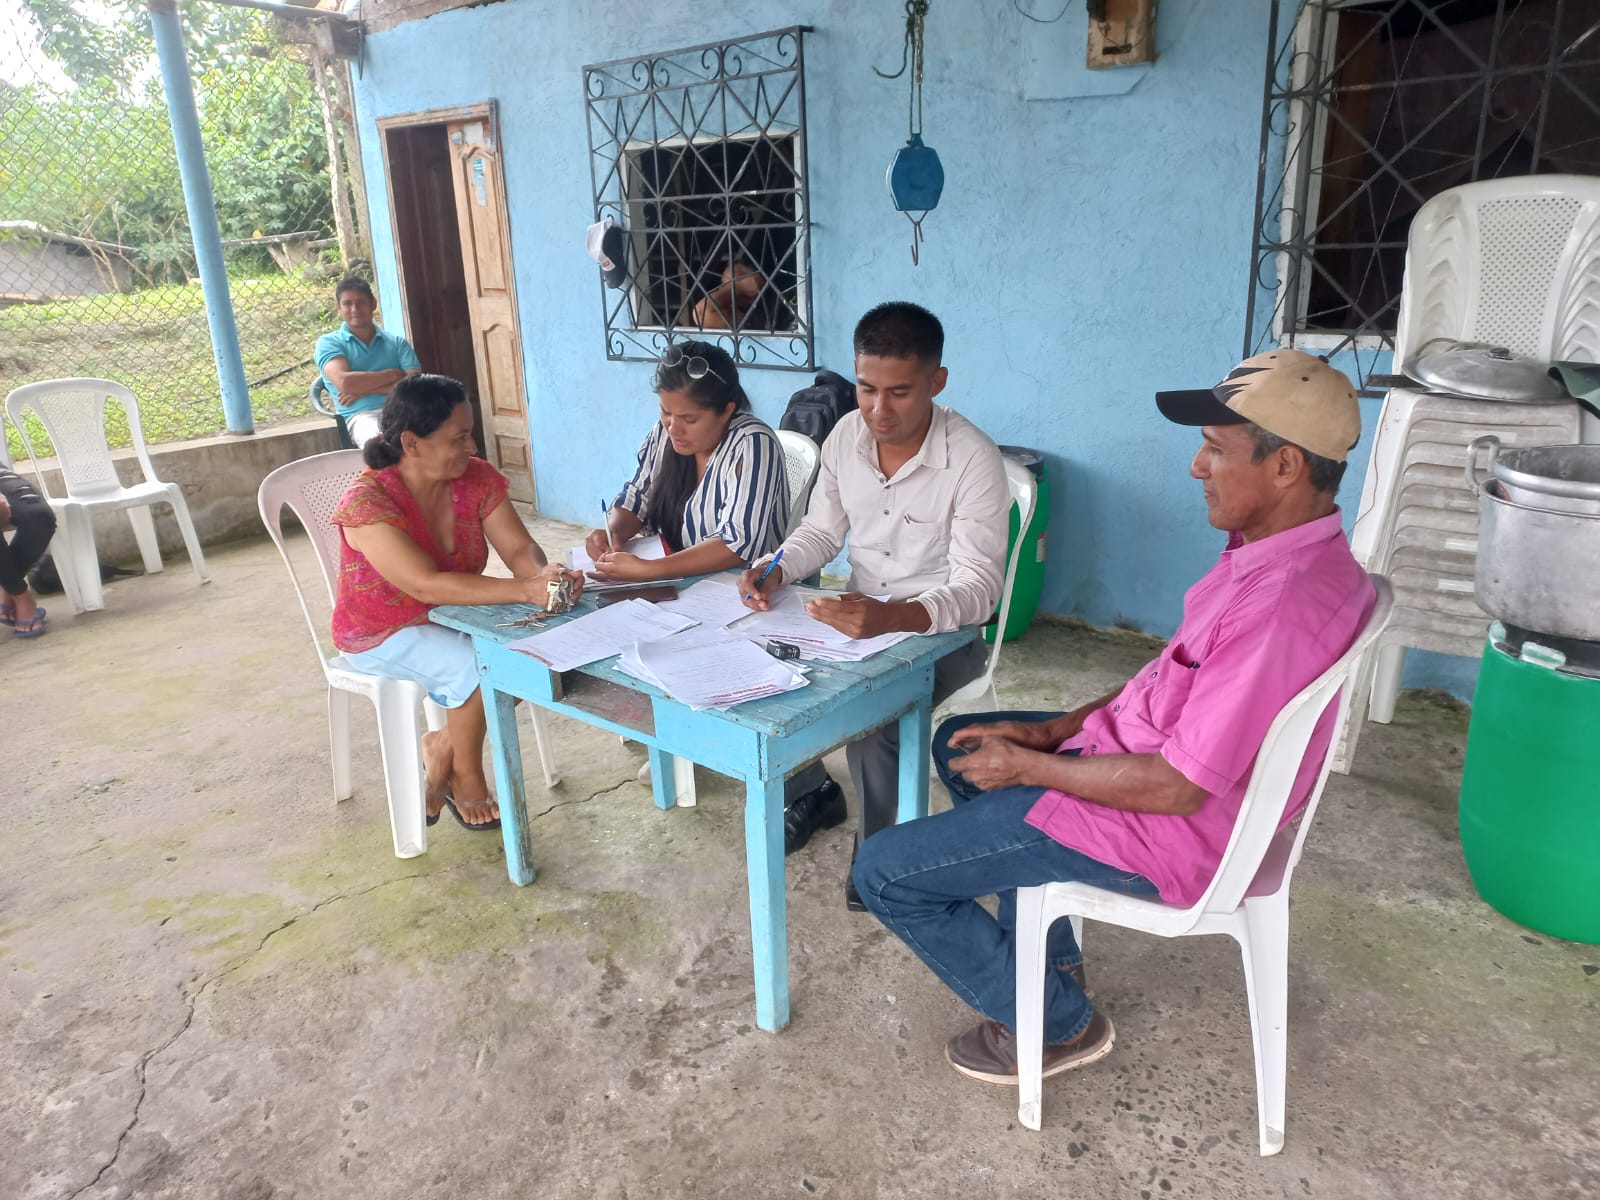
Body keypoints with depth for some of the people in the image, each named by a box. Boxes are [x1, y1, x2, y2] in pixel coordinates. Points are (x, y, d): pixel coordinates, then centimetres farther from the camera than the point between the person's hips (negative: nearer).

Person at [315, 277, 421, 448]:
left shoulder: (397, 342, 19)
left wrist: (365, 389, -4)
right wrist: (393, 374, 2)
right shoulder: (329, 343, 13)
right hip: (361, 416, -2)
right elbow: (345, 382, -7)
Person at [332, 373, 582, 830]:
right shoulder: (367, 503, -27)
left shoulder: (476, 478, -9)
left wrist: (543, 574, -38)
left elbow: (519, 548, -12)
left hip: (454, 617, 6)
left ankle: (443, 746, 3)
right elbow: (427, 586, -37)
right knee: (477, 668, -30)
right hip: (383, 635, -6)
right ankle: (466, 778, -1)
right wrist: (526, 591, -46)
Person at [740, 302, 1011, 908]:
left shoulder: (972, 458, -22)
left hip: (944, 631, -6)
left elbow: (977, 590, -26)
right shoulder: (846, 436, -4)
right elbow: (821, 531, 8)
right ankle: (812, 792, 18)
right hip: (859, 614, 6)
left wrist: (894, 618, -45)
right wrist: (775, 569, -14)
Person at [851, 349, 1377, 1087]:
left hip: (1166, 831, -10)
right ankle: (1051, 963, 29)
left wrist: (1029, 766, -16)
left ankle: (1055, 1023, 14)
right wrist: (1052, 730, 2)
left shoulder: (1282, 605, -32)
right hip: (1137, 751, 10)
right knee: (961, 744, 25)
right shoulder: (1282, 550, 0)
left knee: (884, 873, -6)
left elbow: (1180, 786, -29)